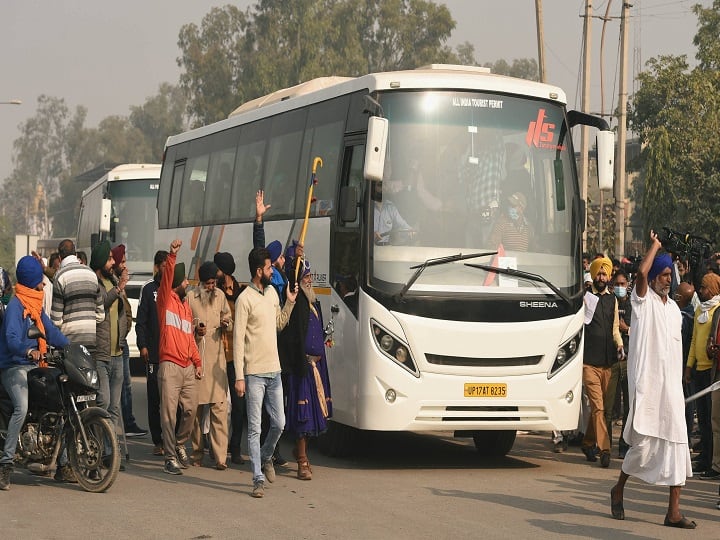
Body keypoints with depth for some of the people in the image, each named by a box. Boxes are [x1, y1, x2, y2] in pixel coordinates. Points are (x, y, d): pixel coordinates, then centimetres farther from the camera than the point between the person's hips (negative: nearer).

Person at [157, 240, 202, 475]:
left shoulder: (187, 306, 20)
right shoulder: (166, 301, -1)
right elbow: (166, 278, -20)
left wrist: (198, 362, 13)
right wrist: (172, 256, -33)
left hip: (188, 367, 7)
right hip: (170, 365, -7)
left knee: (190, 410, 8)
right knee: (169, 413, -6)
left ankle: (180, 445, 29)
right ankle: (170, 458, -3)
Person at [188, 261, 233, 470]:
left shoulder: (220, 296, 12)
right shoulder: (190, 298, 2)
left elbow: (230, 323, 20)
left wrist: (227, 324, -3)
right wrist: (195, 330, -13)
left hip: (216, 358, 2)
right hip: (194, 356, -2)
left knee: (219, 406, -7)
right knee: (195, 407, 3)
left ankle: (220, 456, -9)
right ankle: (196, 453, 15)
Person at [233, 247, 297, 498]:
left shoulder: (272, 293, 11)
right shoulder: (245, 299, -11)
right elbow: (238, 339, -13)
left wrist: (290, 302, 10)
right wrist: (239, 377, -16)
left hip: (274, 371, 7)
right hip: (254, 373, -7)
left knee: (279, 423, 12)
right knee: (255, 428, -1)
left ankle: (265, 457, 38)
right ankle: (258, 479, 2)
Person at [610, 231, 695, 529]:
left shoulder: (674, 309, 19)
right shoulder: (643, 300, 0)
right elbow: (641, 272, -22)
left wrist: (679, 385, 17)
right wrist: (655, 245, -7)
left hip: (671, 384, 6)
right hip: (646, 381, -6)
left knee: (677, 442, -2)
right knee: (643, 443, -6)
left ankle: (674, 511, -1)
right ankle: (618, 490, 20)